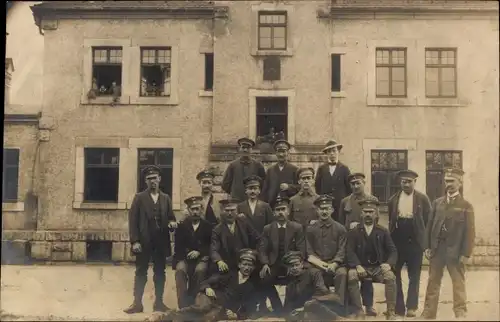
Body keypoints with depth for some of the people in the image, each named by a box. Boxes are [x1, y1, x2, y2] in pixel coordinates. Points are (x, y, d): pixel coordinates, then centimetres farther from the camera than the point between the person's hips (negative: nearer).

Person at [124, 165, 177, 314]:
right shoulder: (139, 197, 2)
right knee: (140, 273, 2)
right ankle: (137, 304, 7)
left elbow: (171, 217, 15)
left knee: (160, 273, 7)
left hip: (161, 242, 3)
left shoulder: (166, 198, 12)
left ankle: (158, 302, 16)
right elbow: (133, 220, -4)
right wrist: (135, 241, -12)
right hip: (144, 242, -3)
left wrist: (172, 223, -11)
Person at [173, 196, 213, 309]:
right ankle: (183, 304, -34)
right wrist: (188, 253, -14)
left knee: (200, 270, -35)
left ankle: (192, 301, -22)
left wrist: (199, 252, -13)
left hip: (201, 258, 0)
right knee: (180, 269, -34)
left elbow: (211, 246, 3)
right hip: (184, 258, 0)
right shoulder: (181, 226, 9)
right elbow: (178, 247, 5)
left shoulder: (208, 226, 8)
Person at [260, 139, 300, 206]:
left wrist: (288, 187, -15)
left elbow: (300, 187, 1)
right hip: (272, 204, 2)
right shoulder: (270, 170, 12)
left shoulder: (294, 169, 5)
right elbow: (265, 189, 9)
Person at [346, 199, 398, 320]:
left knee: (390, 276, -30)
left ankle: (391, 312, -17)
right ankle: (358, 311, -25)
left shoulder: (383, 232, 8)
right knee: (351, 275, -33)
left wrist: (388, 264, -19)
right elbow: (350, 252, -5)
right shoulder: (353, 232, 5)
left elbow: (393, 251, 2)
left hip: (378, 268, 1)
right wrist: (357, 266, -24)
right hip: (361, 267, -1)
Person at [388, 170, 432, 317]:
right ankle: (398, 307, 13)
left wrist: (426, 241, -4)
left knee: (414, 275, 4)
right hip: (397, 241, 2)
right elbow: (391, 220, 12)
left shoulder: (423, 199, 1)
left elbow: (428, 221, 1)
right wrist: (390, 239, 6)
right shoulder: (393, 199, 8)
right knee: (394, 274, 5)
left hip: (415, 241, -2)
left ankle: (411, 307, 8)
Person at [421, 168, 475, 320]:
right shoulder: (437, 203, 10)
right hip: (436, 248, 4)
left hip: (455, 250, -4)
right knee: (433, 282, 9)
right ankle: (428, 313, 16)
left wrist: (466, 253, -10)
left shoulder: (466, 206, -1)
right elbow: (429, 225, 10)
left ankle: (460, 313, 11)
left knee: (458, 284, 3)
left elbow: (470, 231, -4)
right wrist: (427, 246, 3)